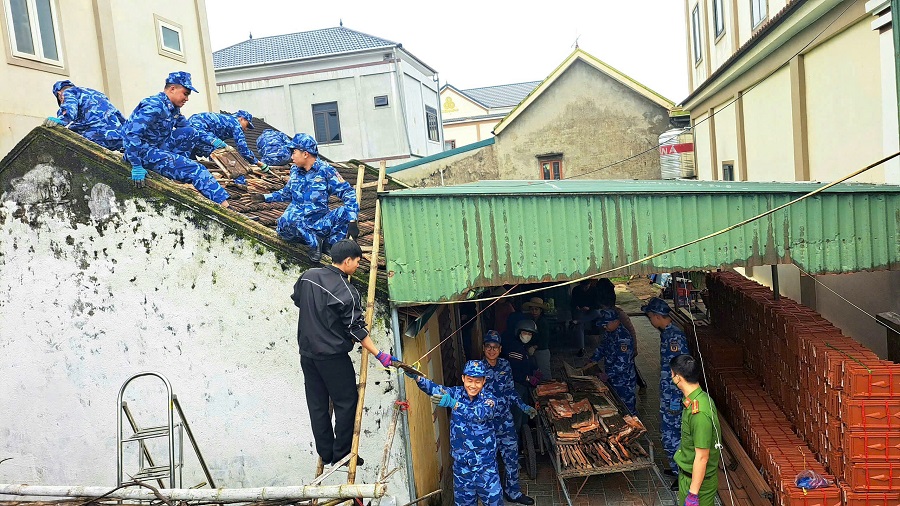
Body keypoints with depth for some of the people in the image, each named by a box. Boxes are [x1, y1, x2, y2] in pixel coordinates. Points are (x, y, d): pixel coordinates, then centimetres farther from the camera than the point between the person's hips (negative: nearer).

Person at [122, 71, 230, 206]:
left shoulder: (173, 108, 7)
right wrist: (137, 167, -29)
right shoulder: (154, 106, -21)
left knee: (189, 133, 0)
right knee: (195, 169, -16)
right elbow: (132, 134, -29)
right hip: (143, 152, -9)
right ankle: (224, 204, -17)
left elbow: (189, 128, 22)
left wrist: (211, 139, 8)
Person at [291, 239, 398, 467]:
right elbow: (356, 330, -17)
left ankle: (325, 453, 24)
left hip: (307, 352, 7)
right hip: (333, 357, -7)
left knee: (317, 404, 14)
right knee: (346, 403, 7)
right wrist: (379, 355, -11)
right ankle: (340, 454, 13)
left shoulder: (308, 276, 0)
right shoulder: (347, 292, -19)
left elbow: (296, 299, 18)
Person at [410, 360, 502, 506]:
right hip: (461, 463, 2)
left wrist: (452, 403, -46)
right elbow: (435, 389, -20)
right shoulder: (456, 393, -2)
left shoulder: (489, 400, -10)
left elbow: (479, 414, -32)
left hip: (485, 465, -2)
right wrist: (417, 378, -40)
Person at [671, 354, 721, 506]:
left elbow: (702, 457, -27)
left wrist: (693, 493, -22)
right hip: (687, 473, 9)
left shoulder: (699, 412, -31)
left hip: (698, 480, -9)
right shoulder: (700, 398, -1)